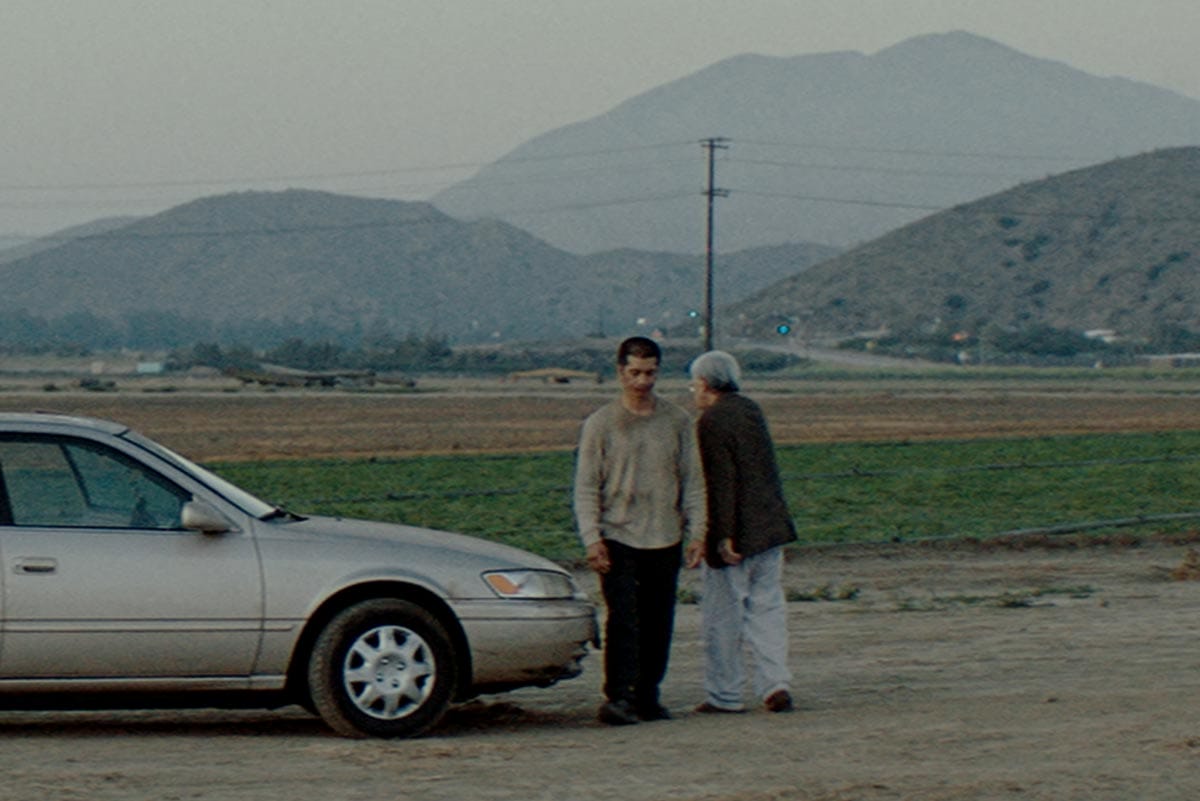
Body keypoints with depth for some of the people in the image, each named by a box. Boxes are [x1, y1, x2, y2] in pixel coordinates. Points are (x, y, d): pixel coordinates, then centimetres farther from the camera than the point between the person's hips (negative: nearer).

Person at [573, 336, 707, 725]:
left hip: (665, 541, 3)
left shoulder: (678, 422, 7)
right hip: (618, 538, -3)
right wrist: (592, 539, -10)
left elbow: (693, 481, 11)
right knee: (623, 620, -12)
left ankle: (647, 697, 15)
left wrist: (697, 531, 1)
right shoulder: (600, 423, 0)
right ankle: (618, 698, -14)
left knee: (659, 624, 5)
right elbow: (586, 487, -1)